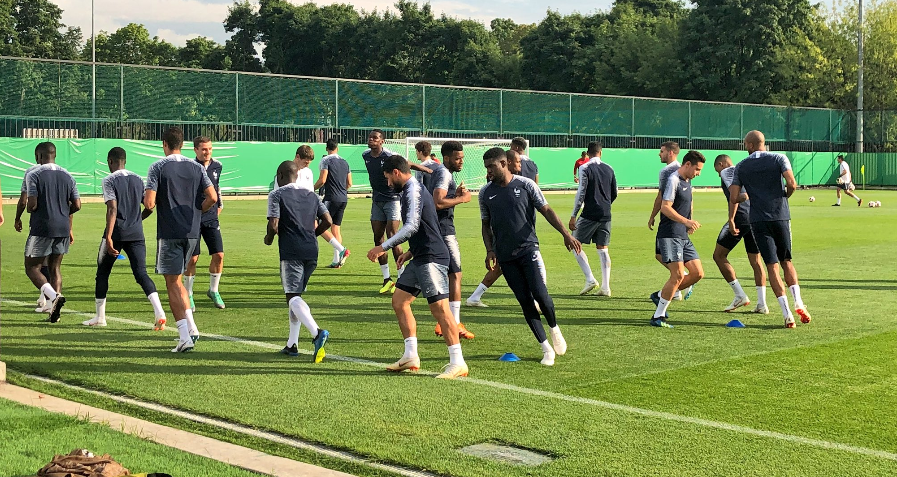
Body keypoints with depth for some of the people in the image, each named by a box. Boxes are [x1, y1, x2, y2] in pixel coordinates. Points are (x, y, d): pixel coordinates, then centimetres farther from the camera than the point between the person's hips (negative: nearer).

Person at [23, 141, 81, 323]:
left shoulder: (33, 175, -7)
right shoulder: (67, 176, 8)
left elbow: (32, 204, -14)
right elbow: (76, 205, 6)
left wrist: (29, 209, 9)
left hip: (41, 229, -5)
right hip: (63, 228, 5)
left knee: (32, 268, 5)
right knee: (55, 267, 14)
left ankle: (54, 296, -19)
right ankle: (54, 312, 9)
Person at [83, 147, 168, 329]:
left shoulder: (109, 180, -5)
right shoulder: (138, 180, 11)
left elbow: (112, 209, -15)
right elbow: (150, 206, 11)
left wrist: (108, 238, -19)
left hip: (116, 233, -4)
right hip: (136, 234, 4)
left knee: (102, 274, 13)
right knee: (141, 273, -2)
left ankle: (99, 317, 22)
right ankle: (159, 313, -22)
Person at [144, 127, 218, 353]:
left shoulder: (158, 167, -6)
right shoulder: (196, 167, 6)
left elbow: (149, 202, -14)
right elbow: (212, 198, -2)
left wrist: (149, 203, 10)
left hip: (169, 233, -5)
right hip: (192, 232, 5)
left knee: (173, 284, 0)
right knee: (177, 280, 20)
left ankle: (184, 336, -7)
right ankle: (191, 326, 12)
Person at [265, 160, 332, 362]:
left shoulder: (276, 195, 0)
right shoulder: (311, 195, 16)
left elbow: (274, 225, -9)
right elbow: (327, 221, 8)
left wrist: (269, 238, 11)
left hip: (290, 251, -6)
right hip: (311, 251, 6)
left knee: (293, 296, -10)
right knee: (296, 294, 18)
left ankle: (317, 332, -34)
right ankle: (292, 344, 18)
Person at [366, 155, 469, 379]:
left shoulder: (413, 191, -13)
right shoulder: (413, 190, 19)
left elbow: (412, 226, -24)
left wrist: (384, 247, -20)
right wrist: (411, 252, 21)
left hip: (431, 259, -11)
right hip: (421, 258, 11)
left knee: (440, 308, -10)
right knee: (399, 300, 12)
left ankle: (457, 363, -7)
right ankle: (411, 356, 15)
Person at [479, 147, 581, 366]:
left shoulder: (525, 185, -1)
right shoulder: (486, 193, 7)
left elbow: (546, 210, 3)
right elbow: (486, 225, 15)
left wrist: (566, 234, -7)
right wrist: (490, 250, 2)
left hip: (528, 249, -2)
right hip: (505, 256, 2)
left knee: (539, 293, -15)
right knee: (525, 301, -2)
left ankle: (554, 328, 16)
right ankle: (546, 349, 4)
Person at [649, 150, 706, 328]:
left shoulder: (687, 181, 17)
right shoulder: (673, 180, -12)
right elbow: (665, 207, -20)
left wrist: (690, 223, 15)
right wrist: (686, 221, -27)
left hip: (683, 237, 10)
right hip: (670, 235, -9)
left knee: (698, 273, 5)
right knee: (678, 275, -15)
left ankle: (660, 295, 17)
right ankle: (658, 317, -5)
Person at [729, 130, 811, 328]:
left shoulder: (741, 167, 5)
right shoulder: (779, 158, 3)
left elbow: (734, 197, 1)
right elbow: (791, 184, -10)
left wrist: (731, 219, 16)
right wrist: (785, 196, 12)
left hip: (758, 220, -1)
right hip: (781, 216, 1)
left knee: (772, 266, -1)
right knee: (786, 261, 15)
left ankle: (787, 313, -9)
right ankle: (798, 303, -4)